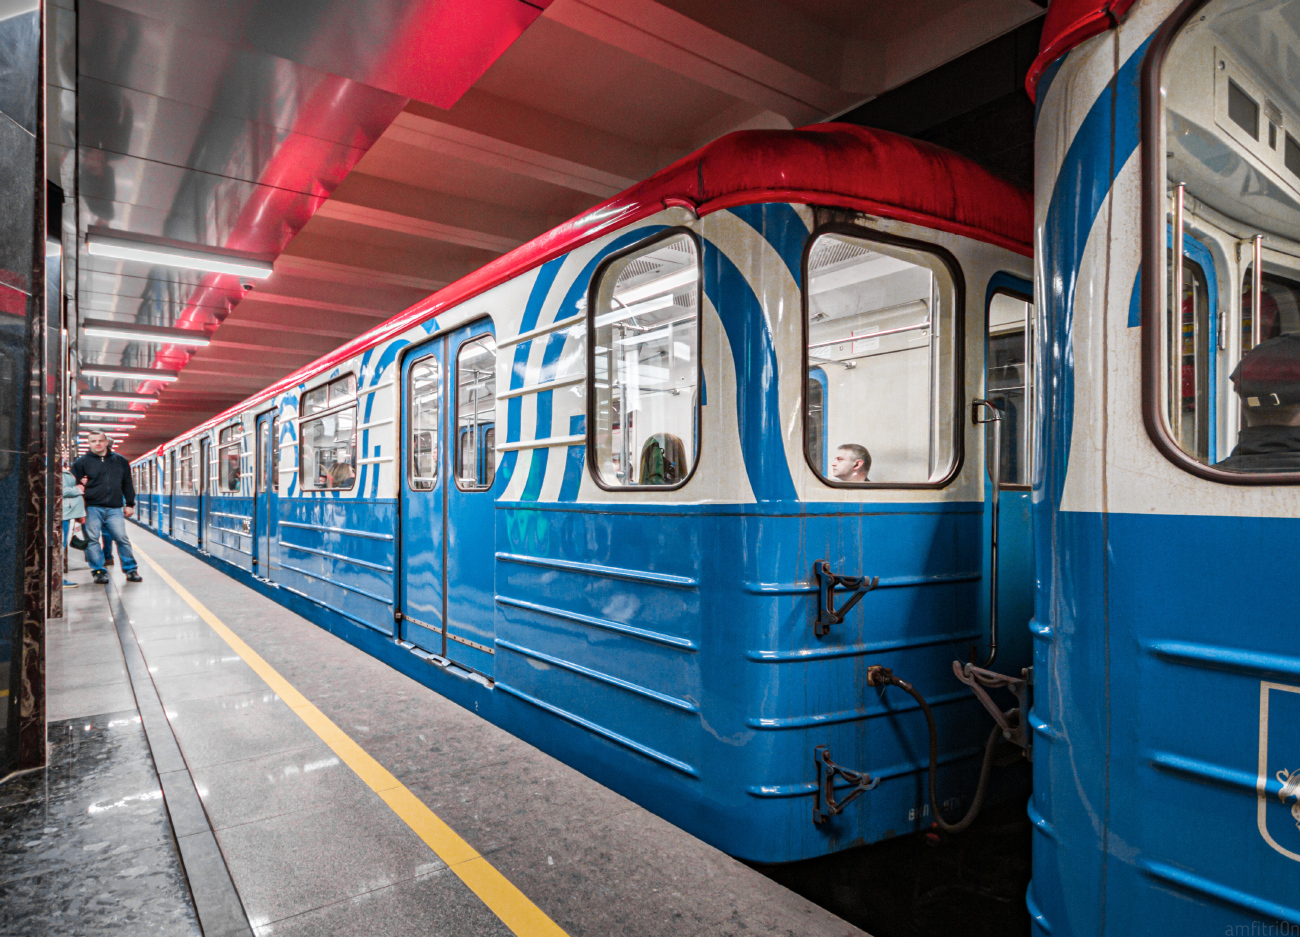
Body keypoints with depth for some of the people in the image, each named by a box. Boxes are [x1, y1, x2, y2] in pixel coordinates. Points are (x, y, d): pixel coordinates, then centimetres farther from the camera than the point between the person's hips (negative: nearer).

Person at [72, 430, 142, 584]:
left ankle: (130, 570, 7)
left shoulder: (120, 461, 13)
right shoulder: (82, 462, 7)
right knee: (92, 539, -1)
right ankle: (99, 571, 9)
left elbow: (127, 484, 17)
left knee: (122, 538, -2)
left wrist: (130, 504, 14)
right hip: (92, 508, -1)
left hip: (115, 509, 1)